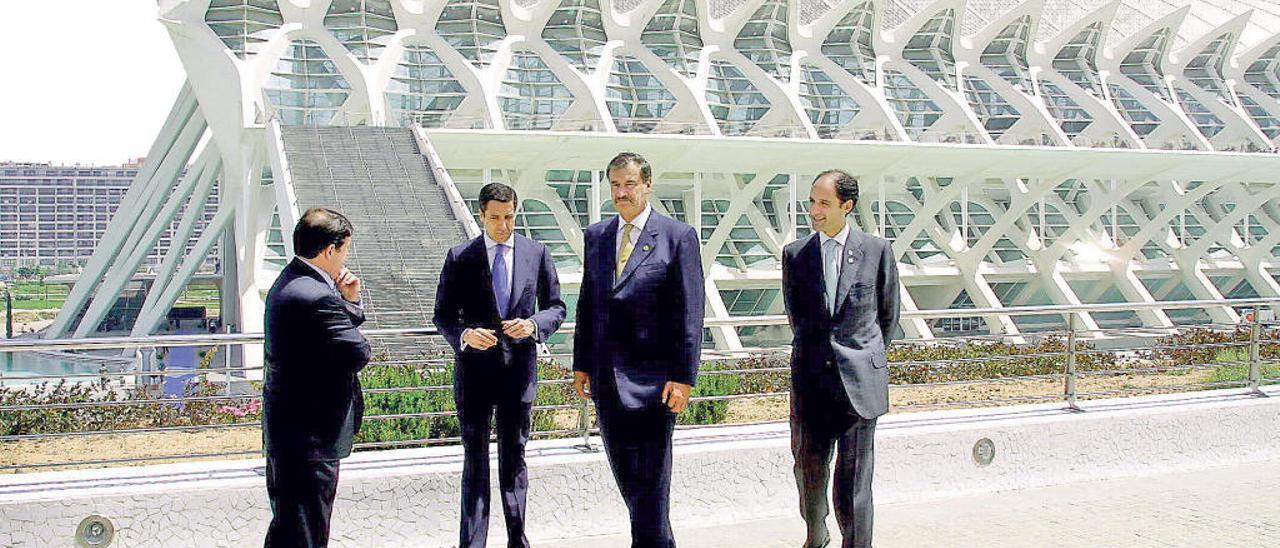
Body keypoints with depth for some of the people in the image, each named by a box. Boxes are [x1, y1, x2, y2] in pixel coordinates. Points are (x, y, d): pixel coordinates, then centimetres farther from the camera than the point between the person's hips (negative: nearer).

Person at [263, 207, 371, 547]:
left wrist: (350, 301, -1)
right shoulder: (316, 297, -25)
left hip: (285, 430, 11)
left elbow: (338, 331, 16)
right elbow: (358, 353, -22)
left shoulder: (289, 282, 10)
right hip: (311, 435, -11)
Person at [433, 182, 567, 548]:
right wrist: (464, 335, -19)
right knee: (475, 459, 3)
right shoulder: (460, 257, -1)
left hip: (519, 368, 1)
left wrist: (533, 325, -14)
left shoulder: (537, 254, 3)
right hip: (474, 369, -1)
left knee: (514, 457, 13)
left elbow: (556, 308, 7)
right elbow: (442, 315, 2)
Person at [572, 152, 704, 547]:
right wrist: (581, 364, 11)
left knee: (650, 476, -1)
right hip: (606, 378, 6)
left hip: (651, 378, -6)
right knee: (624, 471, 13)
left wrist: (683, 377, -12)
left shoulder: (678, 236, -5)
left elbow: (690, 313, -8)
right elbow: (587, 303, 15)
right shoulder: (595, 236, 11)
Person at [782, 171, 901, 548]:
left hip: (859, 380, -2)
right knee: (809, 468, 11)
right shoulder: (795, 254, 5)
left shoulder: (877, 251, 1)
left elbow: (889, 314, 11)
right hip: (810, 377, 2)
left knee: (853, 479, -2)